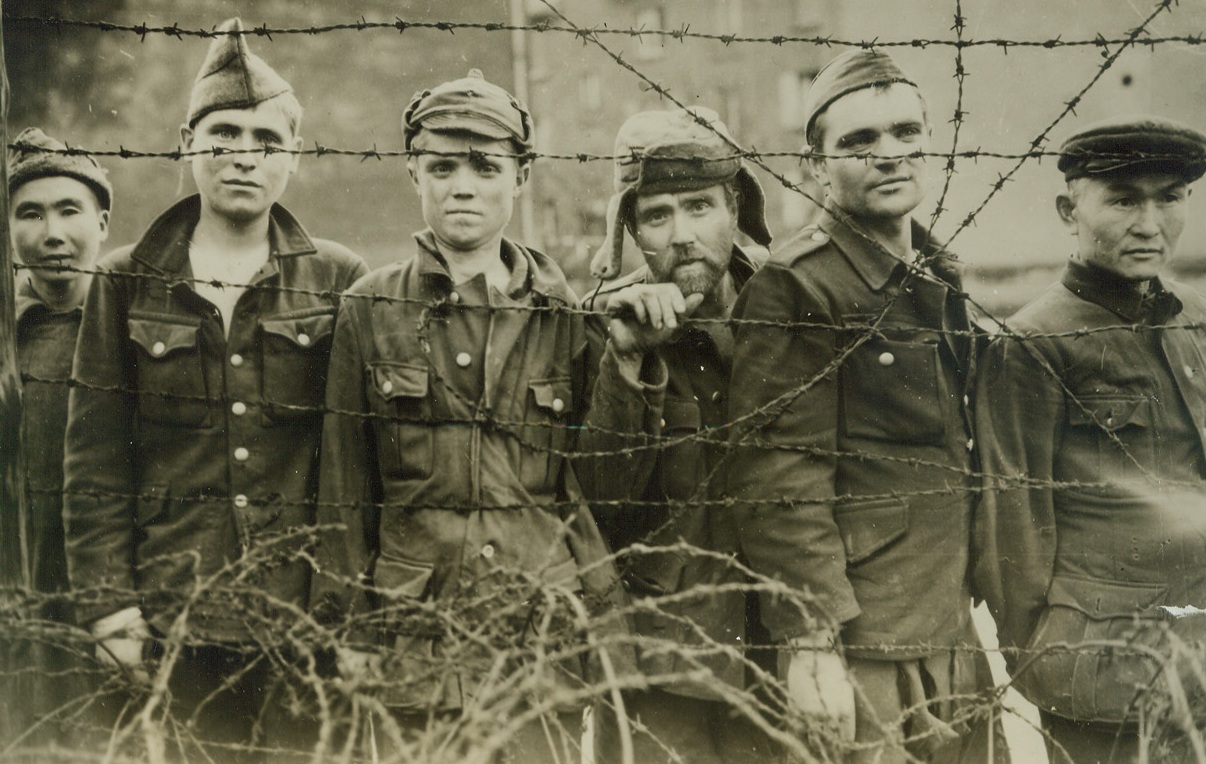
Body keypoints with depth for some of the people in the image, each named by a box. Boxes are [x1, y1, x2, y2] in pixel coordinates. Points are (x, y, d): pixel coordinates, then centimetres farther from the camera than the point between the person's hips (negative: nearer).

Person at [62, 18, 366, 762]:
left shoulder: (338, 282, 4)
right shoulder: (127, 283, 6)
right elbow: (96, 457, 4)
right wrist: (109, 603, -3)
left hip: (308, 617, 0)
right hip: (175, 622, 0)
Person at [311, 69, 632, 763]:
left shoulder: (567, 314, 6)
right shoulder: (371, 311, 4)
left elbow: (597, 483, 8)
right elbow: (346, 485, 6)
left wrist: (606, 631, 4)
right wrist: (349, 627, 2)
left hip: (546, 629, 0)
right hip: (416, 642, 0)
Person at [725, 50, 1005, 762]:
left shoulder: (942, 282, 14)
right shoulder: (795, 288, -11)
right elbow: (780, 482, -17)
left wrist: (989, 619, 18)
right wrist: (809, 639, -21)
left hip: (957, 648, 8)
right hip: (860, 662, -7)